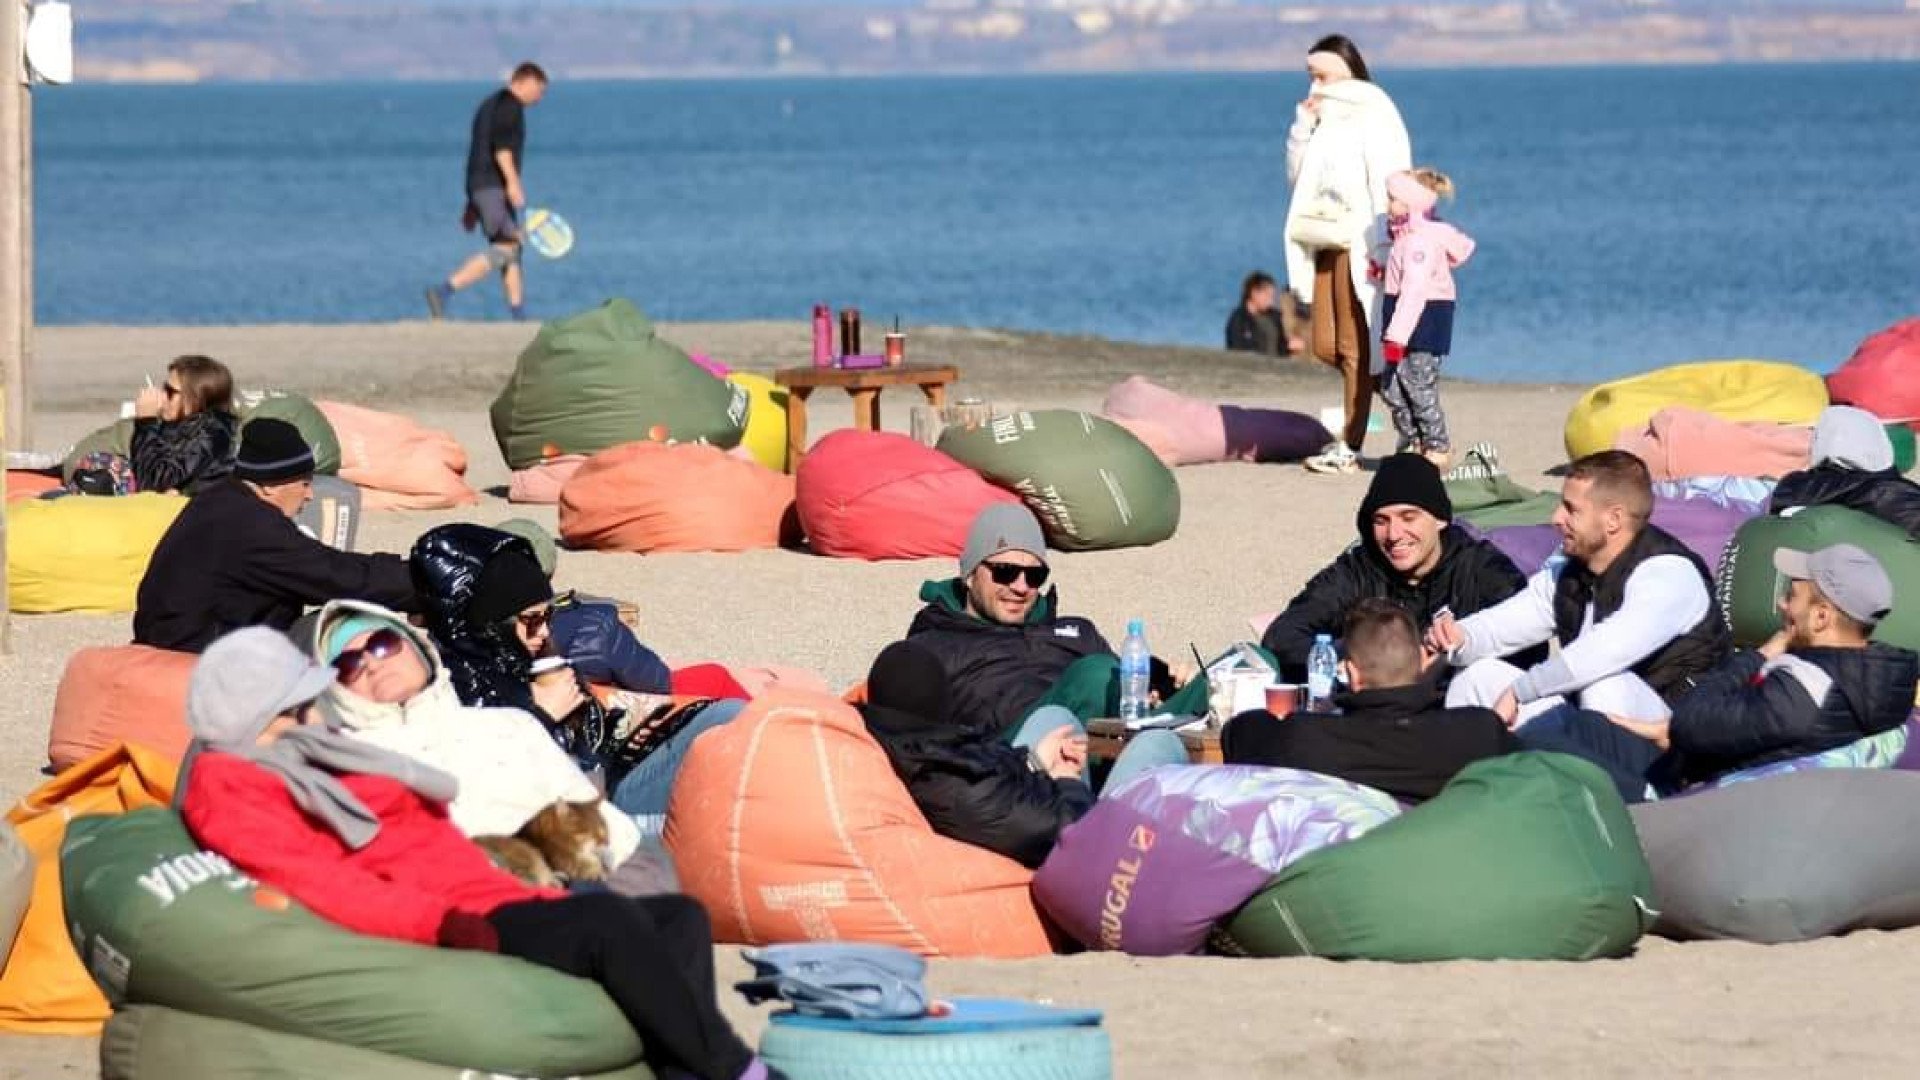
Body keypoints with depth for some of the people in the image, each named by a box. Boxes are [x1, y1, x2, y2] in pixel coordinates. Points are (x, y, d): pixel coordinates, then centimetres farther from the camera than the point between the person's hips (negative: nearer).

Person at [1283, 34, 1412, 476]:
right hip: (1326, 245, 8)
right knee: (1326, 346, 5)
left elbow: (1386, 186, -13)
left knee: (1354, 348, -5)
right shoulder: (1326, 120, 17)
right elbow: (1297, 175, 16)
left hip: (1359, 246, -8)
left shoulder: (1373, 118, -8)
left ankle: (1350, 446, -3)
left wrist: (1380, 248, -19)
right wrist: (1303, 123, 3)